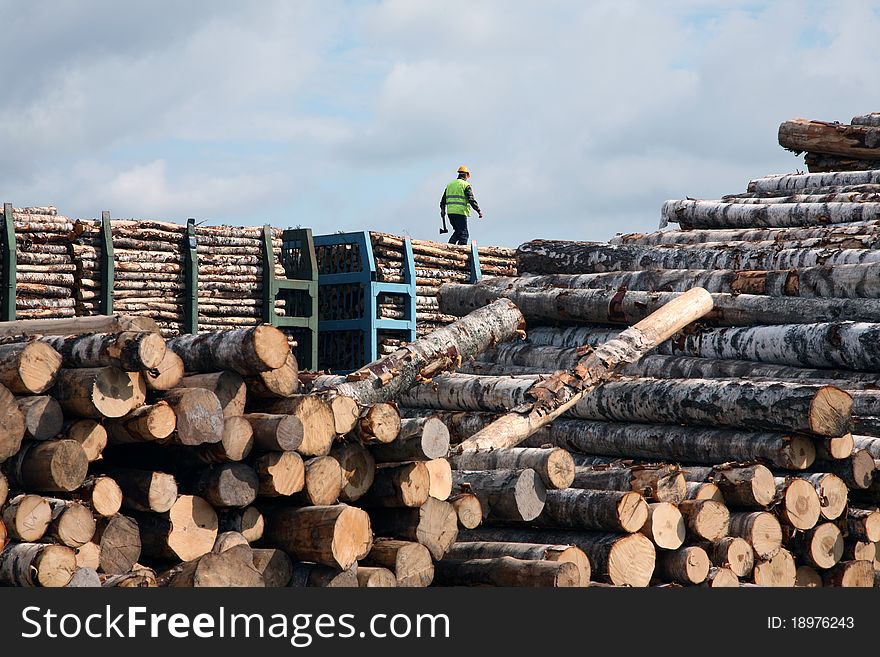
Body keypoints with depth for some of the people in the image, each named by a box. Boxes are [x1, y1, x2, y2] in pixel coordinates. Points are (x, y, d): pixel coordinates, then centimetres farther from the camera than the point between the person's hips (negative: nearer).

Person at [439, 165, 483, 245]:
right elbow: (472, 200, -11)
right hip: (461, 213, -7)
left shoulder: (450, 184, 17)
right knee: (463, 233, -3)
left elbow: (443, 200, 21)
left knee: (458, 231, 20)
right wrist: (479, 211, -7)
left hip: (450, 212, 7)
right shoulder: (466, 185, -4)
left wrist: (443, 210, 31)